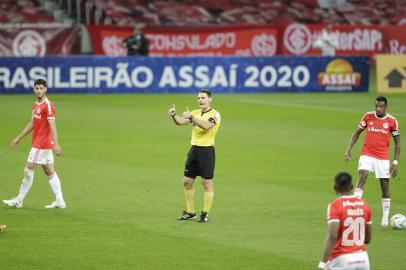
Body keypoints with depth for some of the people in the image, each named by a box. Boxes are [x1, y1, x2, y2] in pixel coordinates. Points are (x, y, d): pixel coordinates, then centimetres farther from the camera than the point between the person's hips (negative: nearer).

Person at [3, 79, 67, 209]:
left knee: (29, 170, -4)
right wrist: (18, 138, 27)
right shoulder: (36, 105, 14)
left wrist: (56, 144, -28)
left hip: (42, 144, -9)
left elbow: (52, 126, -21)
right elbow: (32, 124, 24)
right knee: (49, 171, 7)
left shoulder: (48, 105, -14)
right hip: (38, 143, 9)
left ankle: (19, 200, 3)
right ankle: (59, 201, 5)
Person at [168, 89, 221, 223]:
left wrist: (191, 117, -30)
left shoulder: (214, 114, -8)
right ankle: (190, 212, 18)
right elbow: (180, 122, 2)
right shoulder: (195, 113, 12)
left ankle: (205, 214, 3)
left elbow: (206, 125, -26)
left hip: (207, 150, -7)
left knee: (207, 183, -3)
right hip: (194, 149, 7)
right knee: (187, 181, 8)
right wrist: (174, 115, -18)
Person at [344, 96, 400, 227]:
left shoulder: (392, 121, -3)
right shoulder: (368, 116, 1)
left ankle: (385, 218, 14)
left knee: (385, 186, 3)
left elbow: (397, 142, 2)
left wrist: (395, 162, -4)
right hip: (367, 155, 0)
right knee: (362, 177, -22)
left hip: (383, 158, 0)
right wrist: (349, 150, 2)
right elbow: (357, 132, 11)